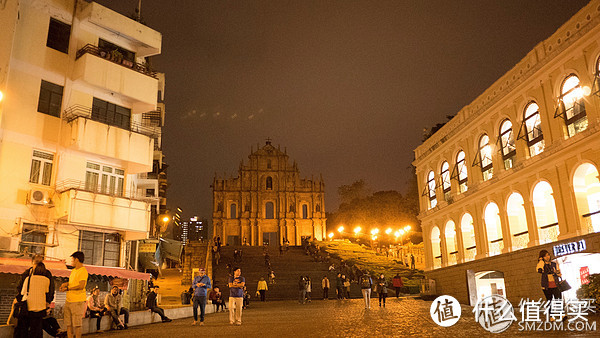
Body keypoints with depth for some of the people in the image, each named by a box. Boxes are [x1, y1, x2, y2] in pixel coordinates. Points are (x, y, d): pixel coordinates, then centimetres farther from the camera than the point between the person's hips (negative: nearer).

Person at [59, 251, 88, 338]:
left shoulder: (83, 271, -13)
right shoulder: (73, 270, 16)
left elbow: (81, 286, -21)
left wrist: (67, 288, -12)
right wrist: (65, 284, 7)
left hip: (78, 301, -9)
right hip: (68, 300, 9)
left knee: (77, 324, -3)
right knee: (68, 324, 11)